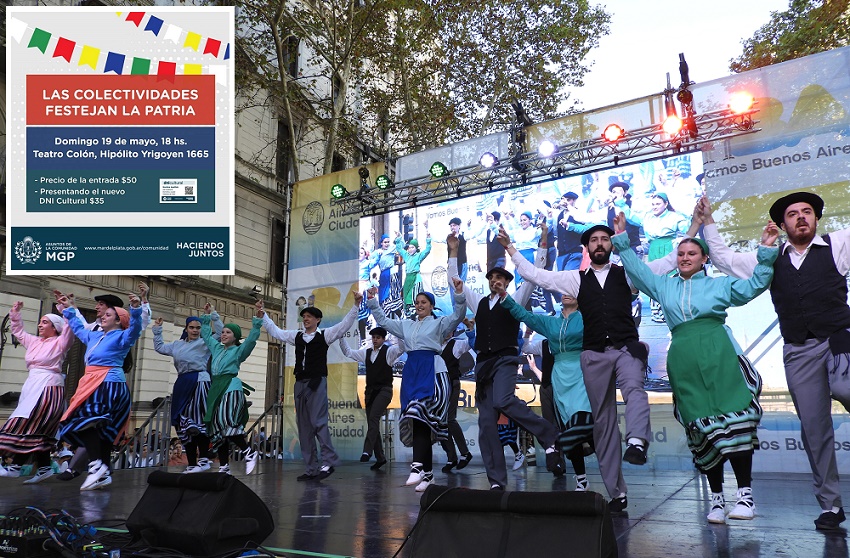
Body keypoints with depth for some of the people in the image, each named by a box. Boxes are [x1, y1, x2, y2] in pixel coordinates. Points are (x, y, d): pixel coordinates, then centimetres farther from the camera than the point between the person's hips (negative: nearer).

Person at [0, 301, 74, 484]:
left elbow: (70, 327, -17)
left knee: (28, 426, -13)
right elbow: (17, 330, 34)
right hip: (32, 386, 8)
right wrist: (15, 312, 26)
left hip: (49, 387, -8)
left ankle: (17, 465, -11)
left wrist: (64, 308, -20)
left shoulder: (59, 343, -1)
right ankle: (44, 467, 8)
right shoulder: (34, 341, 20)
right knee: (38, 430, 5)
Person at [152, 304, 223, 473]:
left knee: (198, 421, -15)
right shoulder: (177, 345, 23)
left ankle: (204, 459, -15)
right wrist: (157, 330, 31)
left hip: (199, 382, -6)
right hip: (182, 384, 6)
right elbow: (159, 347, 35)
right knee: (184, 424, 5)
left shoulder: (205, 343, 5)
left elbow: (220, 332, -8)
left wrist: (213, 315, -9)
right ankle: (191, 463, 10)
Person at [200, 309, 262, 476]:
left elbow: (251, 340, -11)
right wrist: (206, 320, 39)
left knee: (226, 423, -25)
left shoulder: (239, 350, 5)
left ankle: (250, 453, -11)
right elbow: (206, 335, 37)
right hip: (215, 388, 7)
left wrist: (257, 323, -18)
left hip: (231, 388, -7)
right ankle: (224, 467, 5)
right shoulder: (216, 348, 22)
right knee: (217, 428, 2)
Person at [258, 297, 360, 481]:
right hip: (300, 383, 6)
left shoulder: (324, 335, 2)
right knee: (304, 426, 5)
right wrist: (262, 315, 18)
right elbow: (275, 331, 22)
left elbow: (345, 325, -7)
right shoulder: (297, 336, 15)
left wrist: (356, 305, -17)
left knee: (318, 422, -15)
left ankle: (328, 461, -8)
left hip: (317, 383, -6)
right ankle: (310, 468, 10)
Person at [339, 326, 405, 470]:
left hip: (384, 390, -6)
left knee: (373, 418, -23)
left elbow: (402, 346, -19)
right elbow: (348, 352, 21)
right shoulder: (366, 352, 16)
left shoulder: (389, 351, 0)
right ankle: (380, 457, 13)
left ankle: (367, 452, -29)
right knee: (372, 422, 5)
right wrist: (341, 337, 10)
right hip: (370, 391, 6)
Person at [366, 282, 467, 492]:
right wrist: (372, 302, 22)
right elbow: (383, 320, 30)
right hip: (411, 371, 5)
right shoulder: (406, 325, 24)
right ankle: (427, 472, 3)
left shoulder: (439, 323, 8)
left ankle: (418, 465, -27)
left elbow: (457, 316, -7)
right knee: (418, 419, 1)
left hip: (431, 370, -5)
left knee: (421, 415, -22)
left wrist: (459, 295, -21)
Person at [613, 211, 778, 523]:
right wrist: (622, 240, 19)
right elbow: (636, 269, 24)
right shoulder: (664, 286, 23)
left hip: (718, 355, -2)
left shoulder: (719, 285, 18)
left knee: (734, 422, -14)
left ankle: (745, 493, -9)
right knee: (702, 429, 1)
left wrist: (767, 251, 2)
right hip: (683, 360, 2)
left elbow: (754, 285, 12)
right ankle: (716, 498, 6)